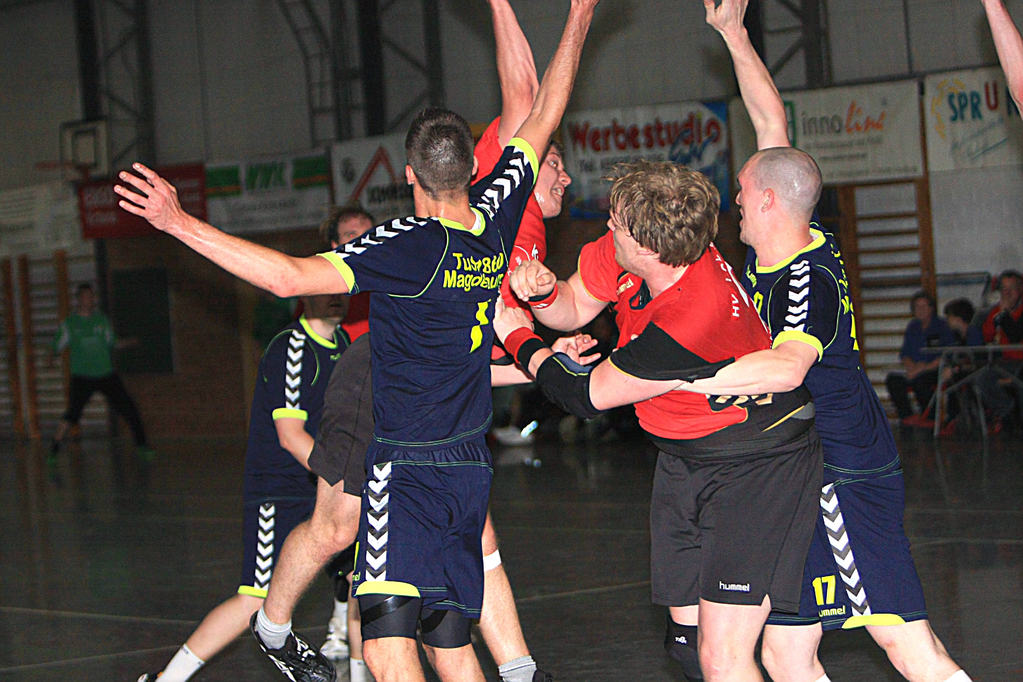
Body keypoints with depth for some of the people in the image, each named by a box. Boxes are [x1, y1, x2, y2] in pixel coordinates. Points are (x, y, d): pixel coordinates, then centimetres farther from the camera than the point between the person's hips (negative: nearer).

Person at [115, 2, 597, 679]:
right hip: (472, 465, 8)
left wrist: (181, 223, -26)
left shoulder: (409, 246, -18)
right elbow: (544, 113, 13)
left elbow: (293, 276, -27)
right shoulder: (496, 219, 1)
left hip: (407, 467, -8)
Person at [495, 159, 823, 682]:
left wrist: (518, 338, -5)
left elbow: (587, 396, -21)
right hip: (683, 459, 9)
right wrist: (543, 291, -14)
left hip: (756, 466, -9)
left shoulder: (691, 322, -35)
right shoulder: (617, 254, -11)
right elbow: (574, 308, 11)